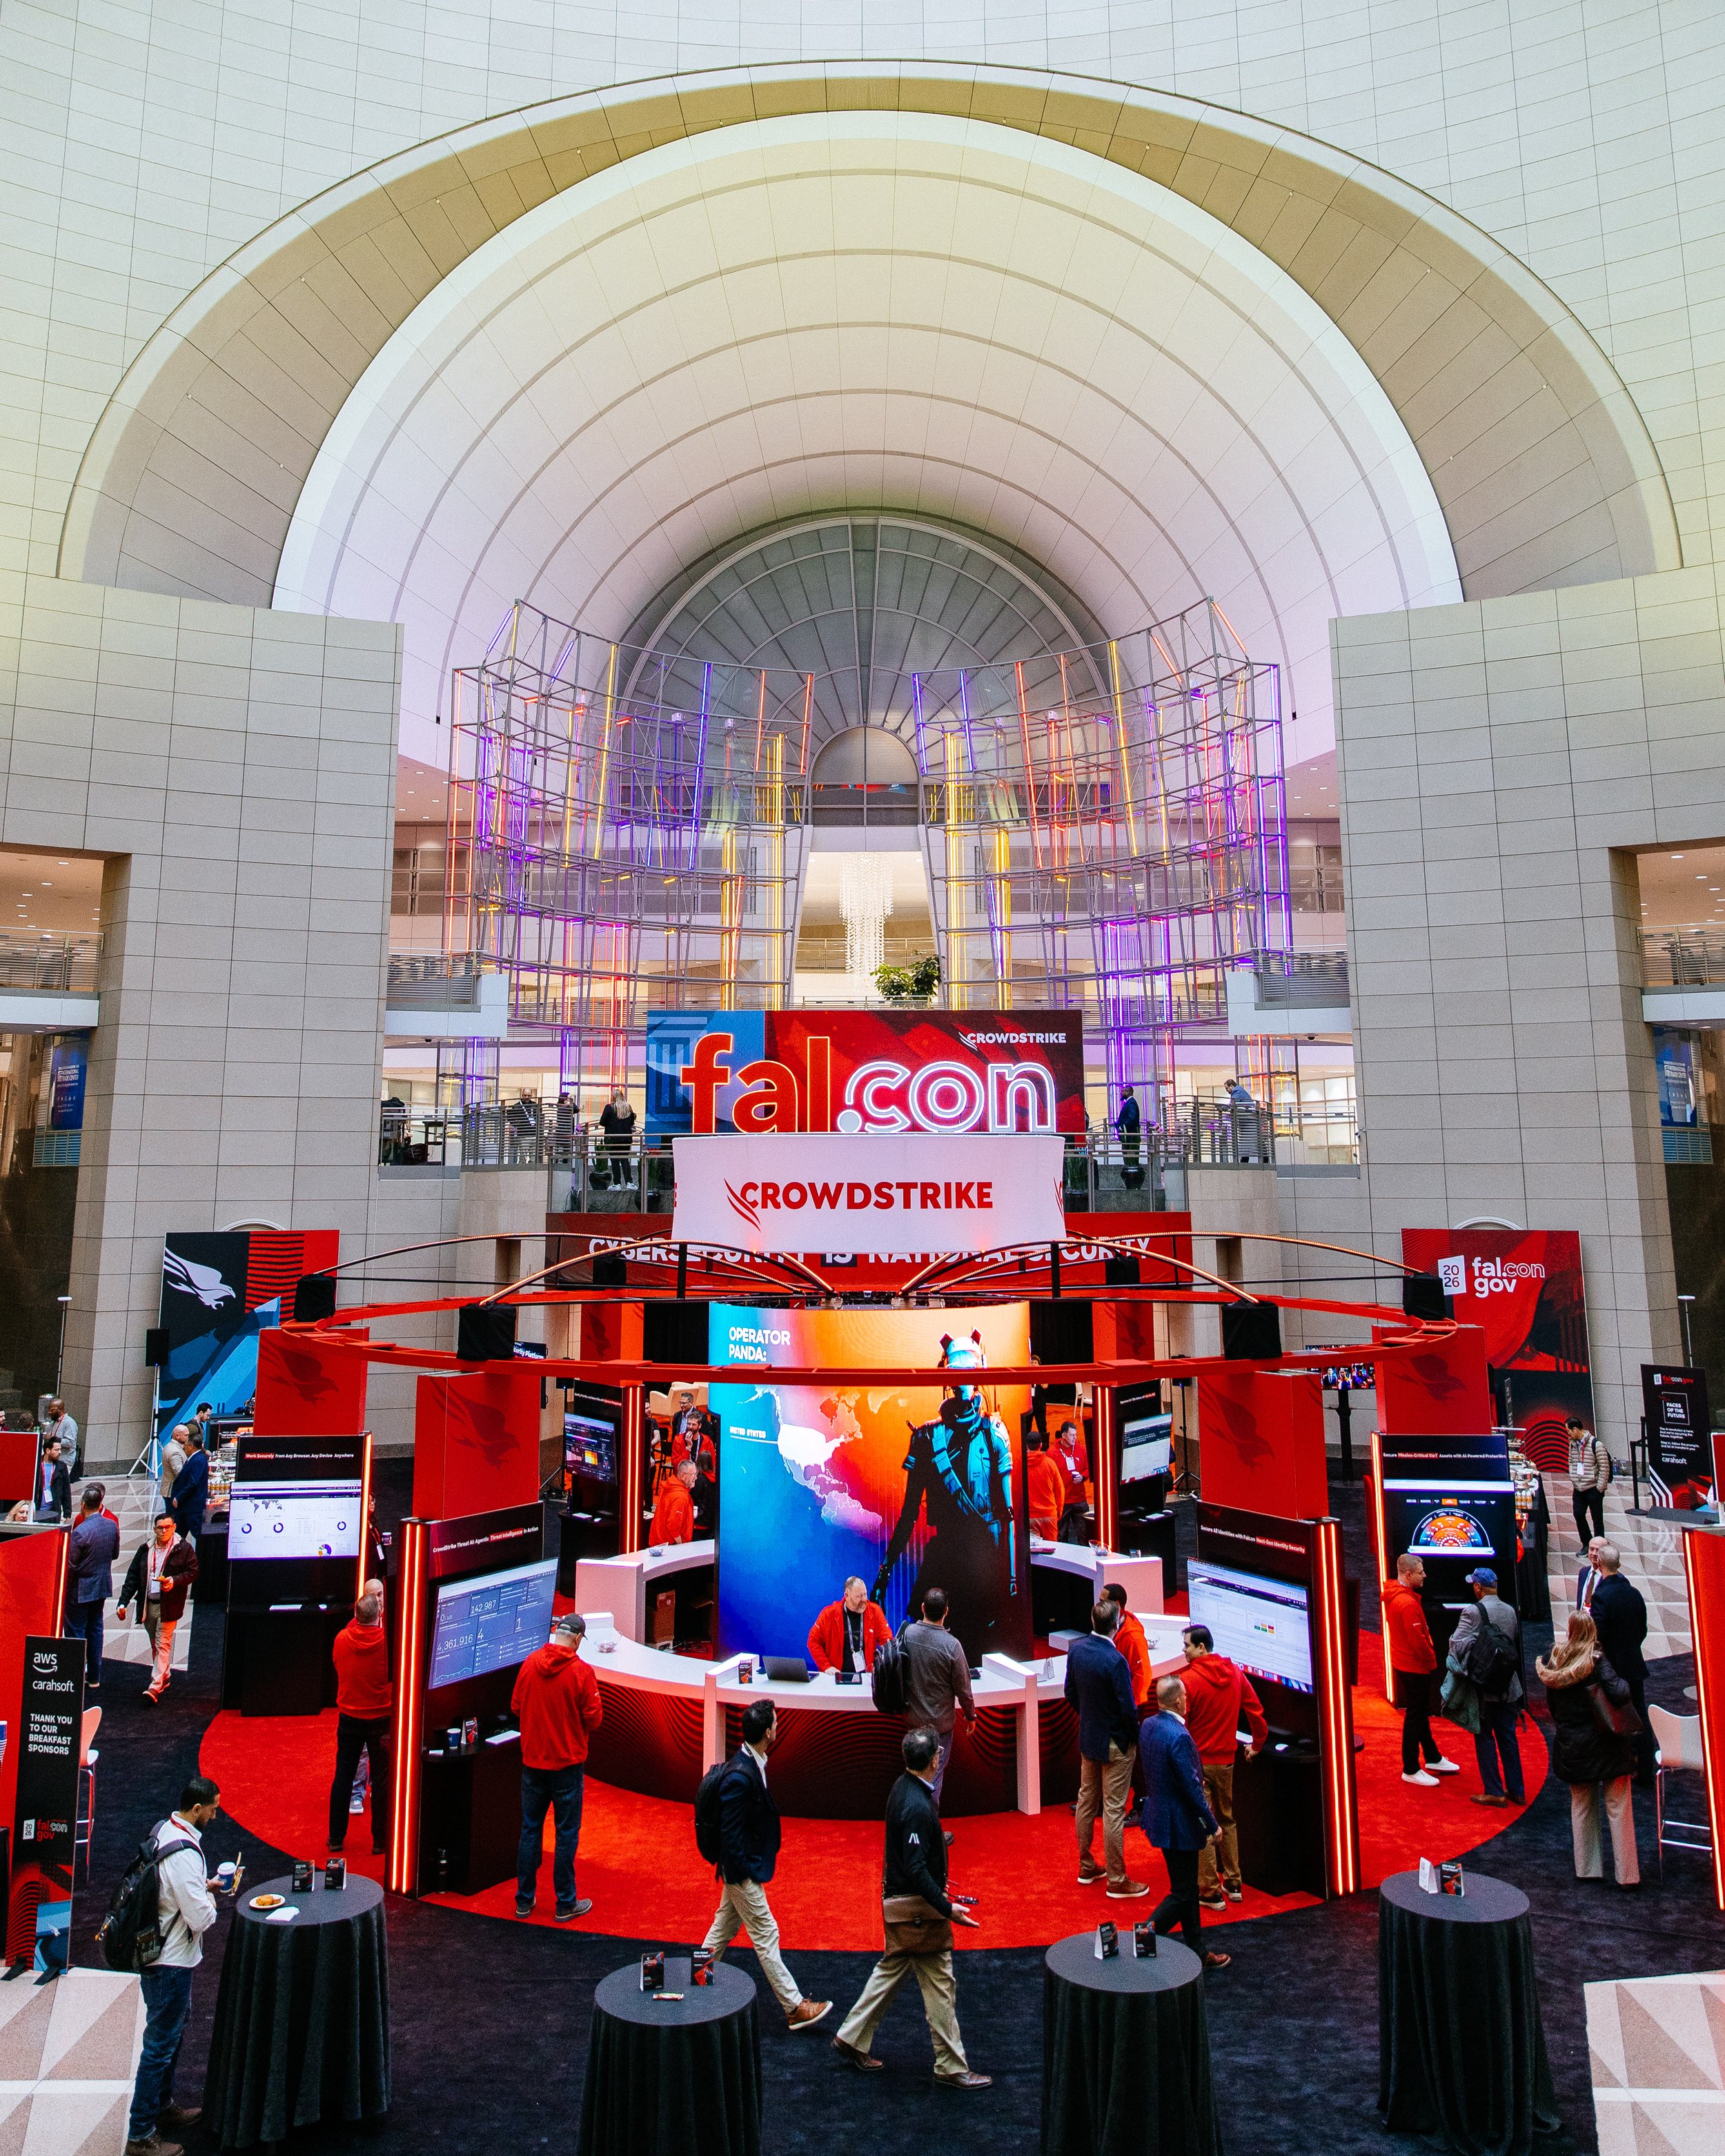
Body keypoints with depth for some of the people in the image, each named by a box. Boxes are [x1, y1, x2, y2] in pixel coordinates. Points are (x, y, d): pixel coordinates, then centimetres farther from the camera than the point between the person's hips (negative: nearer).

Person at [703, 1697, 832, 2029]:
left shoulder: (752, 1763, -2)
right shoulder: (740, 1776, -33)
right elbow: (729, 1832, -27)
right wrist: (745, 1874, -18)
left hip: (741, 1867, 9)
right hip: (743, 1870, -9)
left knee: (726, 1925, 23)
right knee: (765, 1934, 2)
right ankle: (794, 2008, 11)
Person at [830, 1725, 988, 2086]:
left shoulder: (904, 1786, 1)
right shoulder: (918, 1806, -30)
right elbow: (915, 1870, -29)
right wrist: (947, 1908, -25)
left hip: (898, 1898, 9)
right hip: (917, 1906, -9)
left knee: (891, 1969, 22)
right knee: (939, 1985, 6)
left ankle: (852, 2039, 32)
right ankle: (951, 2068, 19)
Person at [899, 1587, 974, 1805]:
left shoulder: (907, 1633, -13)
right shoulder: (951, 1645, -25)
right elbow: (963, 1688, -13)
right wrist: (971, 1715, 5)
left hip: (912, 1714, 5)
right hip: (939, 1720, -5)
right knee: (935, 1772, 11)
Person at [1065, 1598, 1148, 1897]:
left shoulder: (1076, 1649, -6)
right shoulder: (1115, 1661, -28)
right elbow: (1128, 1709, -22)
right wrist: (1136, 1738, -4)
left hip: (1087, 1737, 7)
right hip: (1115, 1743, -7)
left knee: (1086, 1801, 19)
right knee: (1114, 1811, 4)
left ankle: (1086, 1867, 33)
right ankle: (1117, 1881, 16)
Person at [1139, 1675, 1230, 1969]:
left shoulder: (1147, 1725, 0)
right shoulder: (1179, 1736, -28)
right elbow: (1192, 1788, -23)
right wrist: (1212, 1825, -9)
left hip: (1158, 1811, 9)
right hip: (1179, 1823, -9)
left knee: (1188, 1888, 20)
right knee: (1182, 1893, 5)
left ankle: (1197, 1952, 31)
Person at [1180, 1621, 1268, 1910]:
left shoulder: (1190, 1680, -20)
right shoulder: (1235, 1673, -2)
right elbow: (1256, 1713, 4)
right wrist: (1257, 1745, 19)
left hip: (1197, 1761, -6)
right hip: (1226, 1759, 6)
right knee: (1226, 1820, 21)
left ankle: (1211, 1892, 9)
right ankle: (1234, 1883, 28)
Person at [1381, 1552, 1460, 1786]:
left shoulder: (1393, 1596, 6)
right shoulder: (1408, 1603, -26)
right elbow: (1417, 1640, -25)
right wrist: (1431, 1662, -10)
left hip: (1403, 1662, 10)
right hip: (1415, 1667, -10)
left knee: (1421, 1712, 21)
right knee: (1415, 1716, 0)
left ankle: (1433, 1759, 36)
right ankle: (1411, 1770, 9)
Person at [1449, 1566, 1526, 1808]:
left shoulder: (1473, 1612, -17)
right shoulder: (1510, 1611, 2)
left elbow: (1457, 1643, -19)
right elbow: (1517, 1644, 10)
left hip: (1483, 1688, -6)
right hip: (1508, 1686, 6)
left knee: (1484, 1737, 6)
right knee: (1508, 1736, 16)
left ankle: (1494, 1792, 11)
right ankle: (1516, 1791, 23)